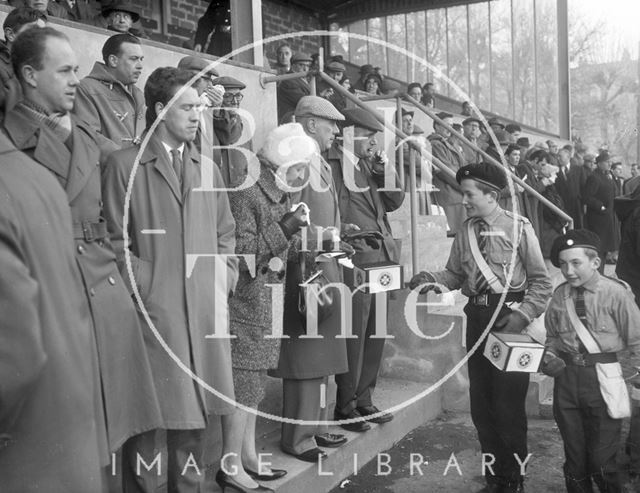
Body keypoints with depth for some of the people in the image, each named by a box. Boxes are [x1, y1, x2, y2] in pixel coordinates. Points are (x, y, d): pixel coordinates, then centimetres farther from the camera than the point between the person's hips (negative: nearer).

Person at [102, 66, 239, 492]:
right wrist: (145, 289, -10)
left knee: (194, 412, 12)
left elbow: (225, 232, 18)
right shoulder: (124, 164, 0)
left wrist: (224, 279, 5)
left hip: (206, 309, 5)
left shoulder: (207, 167, 15)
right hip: (153, 309, -4)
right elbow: (116, 240, -4)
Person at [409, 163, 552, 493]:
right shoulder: (465, 231, 4)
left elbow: (541, 281, -8)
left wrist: (522, 316, -18)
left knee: (508, 403, 1)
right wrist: (433, 279, -13)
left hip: (509, 318, -5)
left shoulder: (518, 228, -9)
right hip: (477, 317, 5)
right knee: (481, 402, 13)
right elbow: (455, 274, 6)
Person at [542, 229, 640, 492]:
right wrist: (550, 356, -3)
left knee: (602, 461, -1)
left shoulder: (615, 293, -8)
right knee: (574, 456, 15)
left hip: (602, 380, -3)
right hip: (566, 377, 4)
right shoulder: (560, 295, 2)